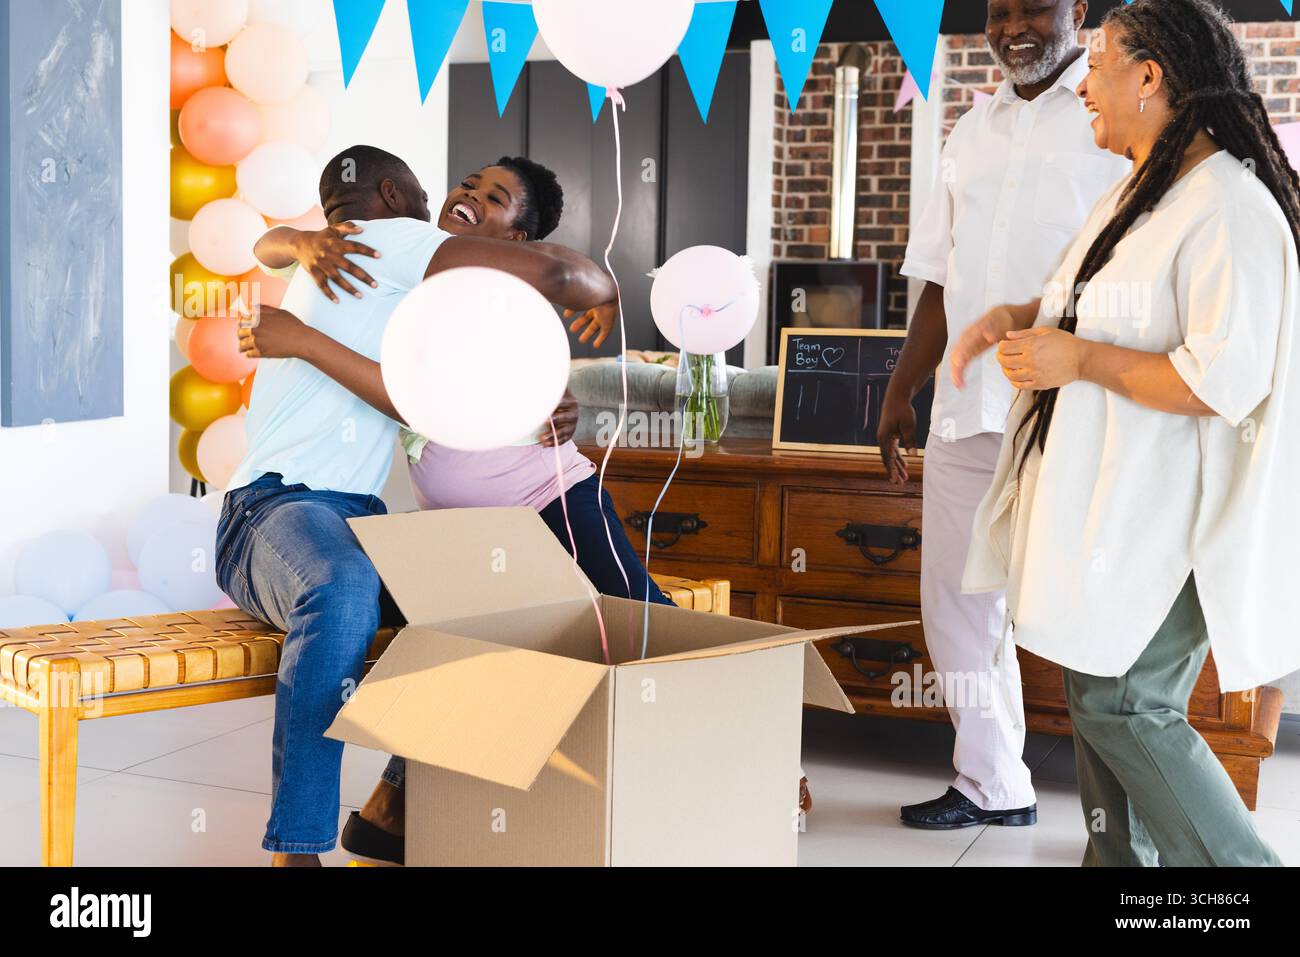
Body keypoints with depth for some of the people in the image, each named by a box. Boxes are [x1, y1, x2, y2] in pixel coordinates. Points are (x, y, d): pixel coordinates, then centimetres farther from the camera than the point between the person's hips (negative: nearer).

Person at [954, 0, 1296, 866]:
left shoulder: (1227, 208, -19)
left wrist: (1080, 360, -20)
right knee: (1103, 698, 15)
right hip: (1107, 504, 10)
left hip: (1164, 519, -10)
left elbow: (1225, 381, -27)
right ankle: (1119, 858, 28)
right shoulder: (1142, 194, 13)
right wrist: (1018, 319, 10)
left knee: (1123, 706, -7)